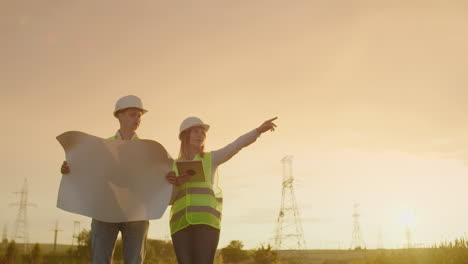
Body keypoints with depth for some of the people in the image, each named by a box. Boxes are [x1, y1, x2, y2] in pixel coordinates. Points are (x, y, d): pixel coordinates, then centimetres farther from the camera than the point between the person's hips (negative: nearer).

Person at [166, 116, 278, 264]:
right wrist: (174, 183, -5)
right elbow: (169, 199, 15)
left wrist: (259, 130, -16)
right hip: (181, 224, 2)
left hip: (206, 220, -2)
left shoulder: (211, 158, 15)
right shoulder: (174, 166, 22)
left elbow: (237, 145, -1)